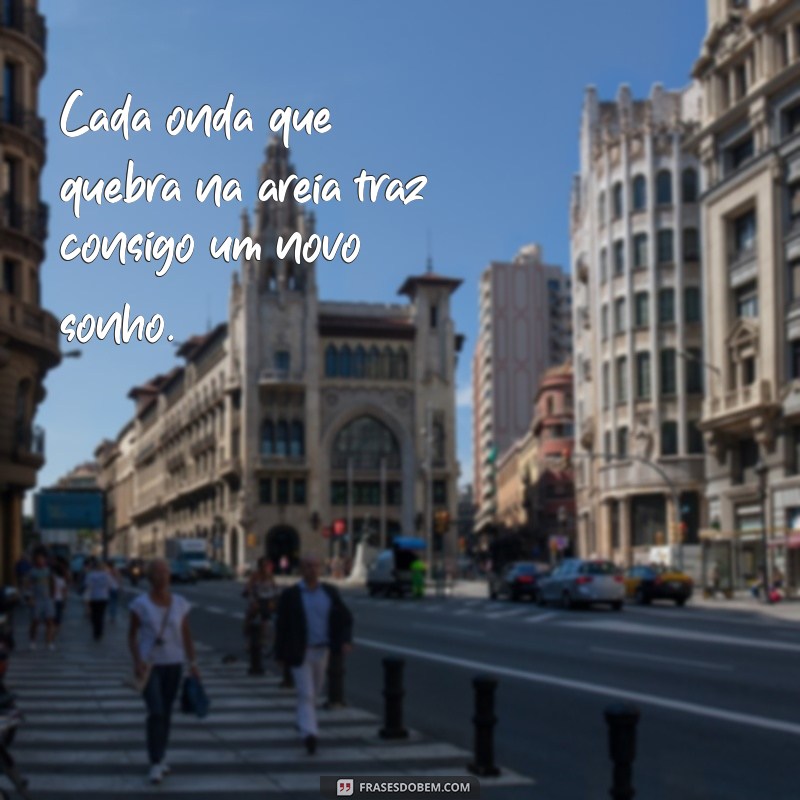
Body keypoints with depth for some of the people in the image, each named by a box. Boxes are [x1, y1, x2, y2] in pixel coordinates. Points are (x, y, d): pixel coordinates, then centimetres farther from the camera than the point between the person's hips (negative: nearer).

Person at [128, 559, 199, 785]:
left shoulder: (180, 604, 1)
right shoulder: (140, 604, -6)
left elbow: (187, 635, 5)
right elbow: (132, 635, -1)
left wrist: (192, 663, -1)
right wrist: (137, 661, -13)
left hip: (173, 664, 3)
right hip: (148, 665, -3)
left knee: (166, 713, 11)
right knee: (155, 712, -15)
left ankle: (161, 756, 29)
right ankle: (156, 764, -10)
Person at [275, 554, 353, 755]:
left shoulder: (330, 592, -1)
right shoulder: (290, 595, -10)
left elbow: (345, 618, 1)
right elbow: (282, 626, -5)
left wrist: (346, 641, -15)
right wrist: (280, 655, -4)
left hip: (321, 651, 4)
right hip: (299, 653, -4)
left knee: (313, 691, 20)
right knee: (305, 694, -13)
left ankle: (303, 721, 44)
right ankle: (309, 735, -22)